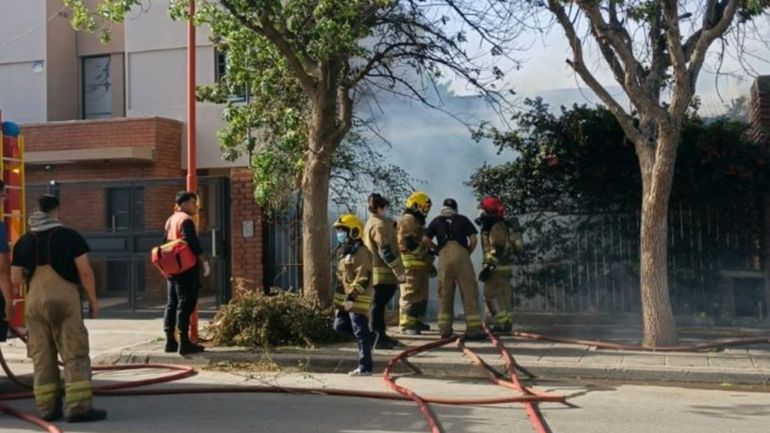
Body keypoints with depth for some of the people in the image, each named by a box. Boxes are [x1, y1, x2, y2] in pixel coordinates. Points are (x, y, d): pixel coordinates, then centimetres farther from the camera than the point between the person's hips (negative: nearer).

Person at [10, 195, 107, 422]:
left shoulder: (24, 241, 10)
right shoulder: (69, 236, -2)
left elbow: (15, 278, 8)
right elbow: (85, 271, -7)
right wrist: (93, 300, 2)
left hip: (34, 301, 5)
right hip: (64, 298, -5)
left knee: (42, 356, 11)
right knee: (75, 354, -3)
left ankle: (47, 407, 15)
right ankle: (78, 406, -7)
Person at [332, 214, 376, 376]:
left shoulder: (361, 253, -15)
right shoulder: (343, 252, 16)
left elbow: (363, 278, -23)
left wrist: (352, 296, -28)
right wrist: (338, 298, 23)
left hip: (358, 299, -10)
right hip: (344, 298, 10)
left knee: (361, 333, -5)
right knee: (340, 326, 12)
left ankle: (365, 368, 1)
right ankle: (370, 337, 27)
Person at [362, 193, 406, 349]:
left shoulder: (371, 223, 18)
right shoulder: (380, 225, -15)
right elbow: (386, 251, -22)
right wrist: (399, 271, -20)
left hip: (379, 272, 10)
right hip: (384, 273, -10)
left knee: (379, 304, 13)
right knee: (378, 305, -6)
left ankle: (381, 336, 21)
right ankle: (376, 338, -3)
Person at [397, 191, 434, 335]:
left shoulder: (417, 221, 24)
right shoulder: (408, 220, -9)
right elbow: (410, 244, -21)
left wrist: (429, 263, 24)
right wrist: (426, 254, -20)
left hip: (420, 264, 10)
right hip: (411, 263, -10)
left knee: (421, 294, 15)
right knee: (410, 294, -11)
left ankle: (417, 321, 23)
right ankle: (407, 324, -11)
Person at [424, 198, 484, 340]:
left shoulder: (437, 221, 19)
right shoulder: (463, 219, 16)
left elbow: (426, 239, 9)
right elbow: (473, 239, 6)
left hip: (444, 257, 2)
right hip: (461, 254, -2)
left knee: (445, 293, 8)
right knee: (469, 292, -2)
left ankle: (445, 328, 7)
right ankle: (474, 328, -7)